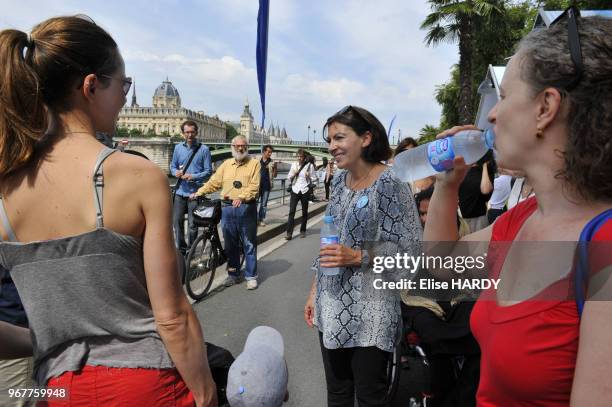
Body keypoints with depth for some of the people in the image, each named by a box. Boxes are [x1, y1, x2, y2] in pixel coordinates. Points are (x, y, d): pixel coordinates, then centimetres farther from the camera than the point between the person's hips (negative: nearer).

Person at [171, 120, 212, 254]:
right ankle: (181, 248, 24)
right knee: (177, 220, 7)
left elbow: (208, 171, -5)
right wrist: (176, 172, -7)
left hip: (195, 192, -3)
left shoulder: (203, 149, -3)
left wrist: (193, 176, -19)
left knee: (192, 223, 5)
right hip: (180, 191, 4)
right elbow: (172, 166, 15)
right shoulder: (178, 148, 9)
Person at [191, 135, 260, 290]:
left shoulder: (254, 163, 2)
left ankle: (251, 276, 12)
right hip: (227, 208, 4)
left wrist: (242, 197, -25)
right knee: (230, 244, 11)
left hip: (246, 208, -4)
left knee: (249, 244, 2)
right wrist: (199, 192, 1)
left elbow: (254, 186, -10)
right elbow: (214, 182, 12)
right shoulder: (226, 164, 15)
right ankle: (233, 274, 24)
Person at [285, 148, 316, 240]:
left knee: (304, 211, 9)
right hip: (295, 190, 1)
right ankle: (289, 233, -8)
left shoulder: (310, 166, -2)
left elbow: (313, 179, 3)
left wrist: (308, 176, -17)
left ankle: (303, 231, 23)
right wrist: (293, 174, -10)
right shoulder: (294, 165, 5)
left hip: (305, 190, -1)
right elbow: (288, 177, 10)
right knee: (291, 211, -7)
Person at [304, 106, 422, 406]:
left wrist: (358, 257, -23)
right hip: (332, 306, 6)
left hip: (369, 312, -6)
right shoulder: (339, 180, 7)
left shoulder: (391, 182, -13)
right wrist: (314, 291, 13)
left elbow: (411, 249, -14)